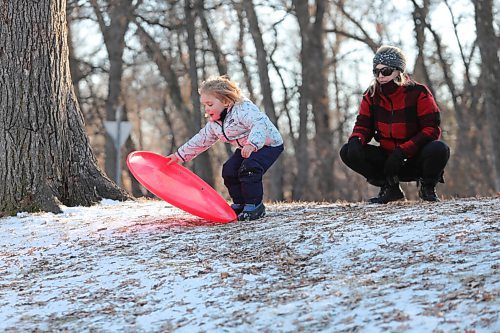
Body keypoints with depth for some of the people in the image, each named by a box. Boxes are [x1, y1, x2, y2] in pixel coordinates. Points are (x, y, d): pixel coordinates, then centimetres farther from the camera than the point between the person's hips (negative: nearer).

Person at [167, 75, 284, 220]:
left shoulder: (243, 110, -30)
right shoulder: (214, 123, -1)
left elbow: (260, 124, -46)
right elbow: (201, 140, 11)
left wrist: (252, 144, -62)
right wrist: (180, 155, 11)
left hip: (268, 144, -9)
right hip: (244, 148, 9)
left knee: (249, 168, -28)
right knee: (229, 170, -2)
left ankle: (255, 206, -15)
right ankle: (239, 203, 13)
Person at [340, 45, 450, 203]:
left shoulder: (418, 92, -12)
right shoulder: (371, 95, 0)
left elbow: (432, 129, -16)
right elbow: (363, 125, 5)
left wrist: (403, 150, -26)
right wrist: (356, 139, -21)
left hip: (416, 160, -4)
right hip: (388, 160, 4)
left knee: (440, 149, -35)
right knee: (348, 152, -16)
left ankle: (427, 187, -3)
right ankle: (390, 189, 1)